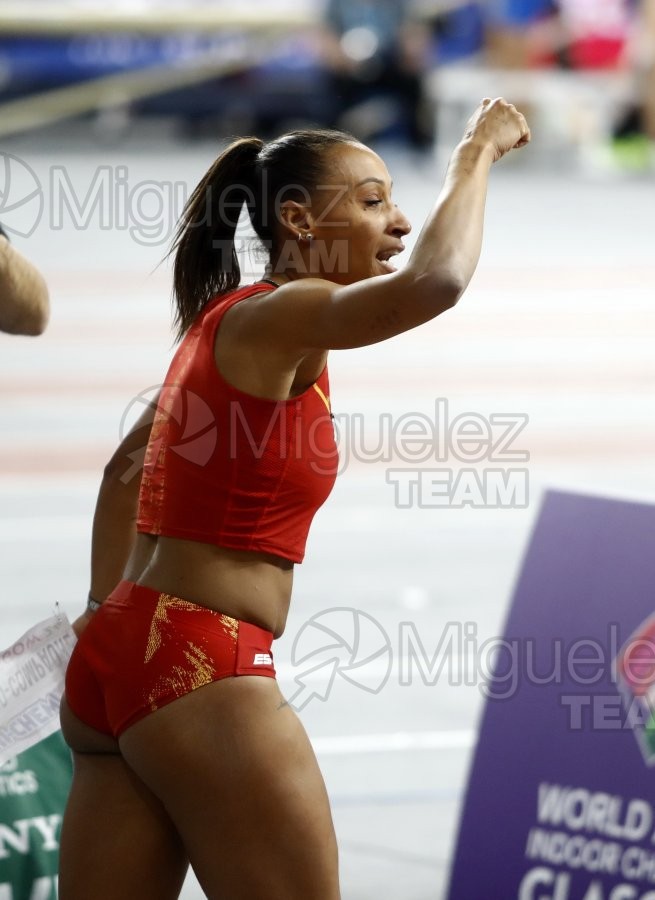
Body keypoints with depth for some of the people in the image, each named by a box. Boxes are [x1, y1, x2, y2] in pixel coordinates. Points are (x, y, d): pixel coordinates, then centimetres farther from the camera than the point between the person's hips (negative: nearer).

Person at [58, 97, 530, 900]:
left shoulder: (225, 327, 18)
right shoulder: (278, 318, -11)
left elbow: (123, 468, 30)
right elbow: (436, 282, -29)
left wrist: (109, 606, 31)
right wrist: (475, 154, -14)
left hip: (119, 653, 10)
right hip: (199, 662, -10)